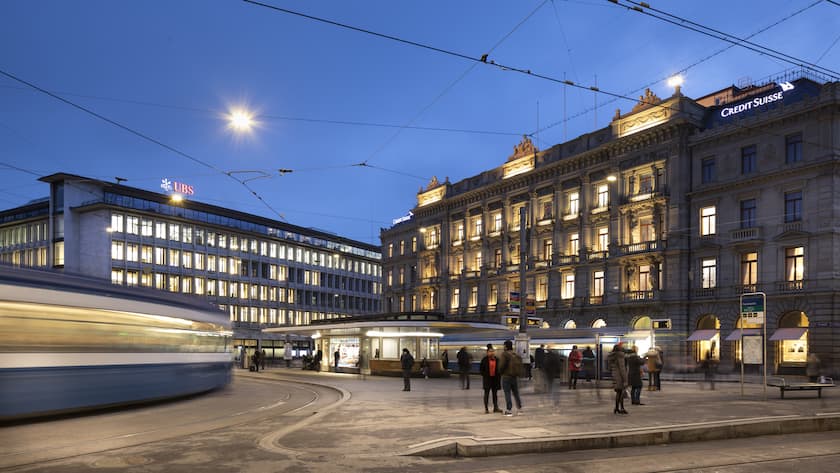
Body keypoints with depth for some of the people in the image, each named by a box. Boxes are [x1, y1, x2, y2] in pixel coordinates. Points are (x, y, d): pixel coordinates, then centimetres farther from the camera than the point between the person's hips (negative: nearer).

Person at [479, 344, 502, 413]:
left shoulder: (497, 359, 4)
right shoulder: (484, 359, -7)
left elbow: (499, 369, 12)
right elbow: (481, 369, -2)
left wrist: (498, 376, 0)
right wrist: (485, 375, -8)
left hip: (495, 378, 4)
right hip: (487, 379, -4)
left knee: (495, 393, 10)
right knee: (487, 393, 2)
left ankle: (496, 407, 16)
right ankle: (486, 408, 6)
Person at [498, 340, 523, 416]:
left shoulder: (505, 354, -13)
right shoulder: (517, 355, 8)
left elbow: (502, 364, -20)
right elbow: (520, 366, 9)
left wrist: (500, 372, -2)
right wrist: (518, 374, 14)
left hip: (506, 376, -6)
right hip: (515, 377, 6)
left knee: (507, 394, -2)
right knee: (516, 393, 17)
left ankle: (509, 410, -4)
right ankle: (519, 408, 22)